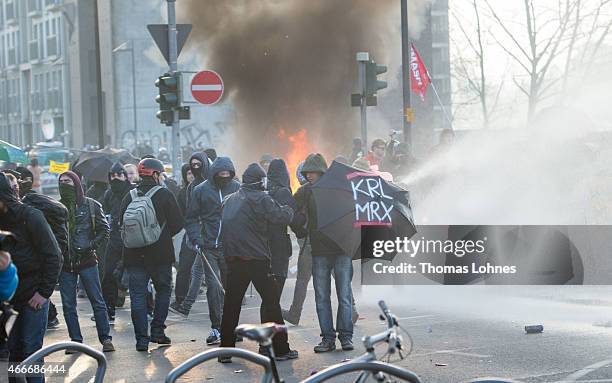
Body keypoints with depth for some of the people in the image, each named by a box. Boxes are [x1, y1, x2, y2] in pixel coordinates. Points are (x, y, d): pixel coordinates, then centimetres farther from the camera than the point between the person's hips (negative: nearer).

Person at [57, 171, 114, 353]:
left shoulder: (91, 205, 1)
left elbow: (104, 229, 4)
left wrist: (91, 245, -6)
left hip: (87, 260, -2)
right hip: (65, 262, 2)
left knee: (97, 301, 0)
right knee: (68, 305, 4)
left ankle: (105, 338, 5)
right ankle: (76, 341, 12)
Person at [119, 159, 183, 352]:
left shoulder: (129, 196, 3)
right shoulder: (164, 195, -6)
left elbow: (121, 222, 7)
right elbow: (178, 223, -7)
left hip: (134, 254, 2)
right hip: (160, 254, -2)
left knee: (138, 295, 4)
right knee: (163, 289, 16)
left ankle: (141, 338, -1)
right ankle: (157, 331, 11)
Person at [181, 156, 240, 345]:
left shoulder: (237, 188, 2)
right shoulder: (201, 190, 2)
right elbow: (192, 218, 6)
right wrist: (196, 237, -8)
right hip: (209, 247, -1)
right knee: (213, 286, -7)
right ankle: (216, 327, 0)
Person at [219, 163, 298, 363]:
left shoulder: (229, 200, 13)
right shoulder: (260, 199, -8)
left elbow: (224, 227, 17)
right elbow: (282, 217, -9)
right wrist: (288, 209, 10)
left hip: (233, 259, 6)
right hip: (256, 258, -6)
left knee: (231, 303, 9)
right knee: (271, 301, 2)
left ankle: (225, 350, 7)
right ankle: (279, 348, 4)